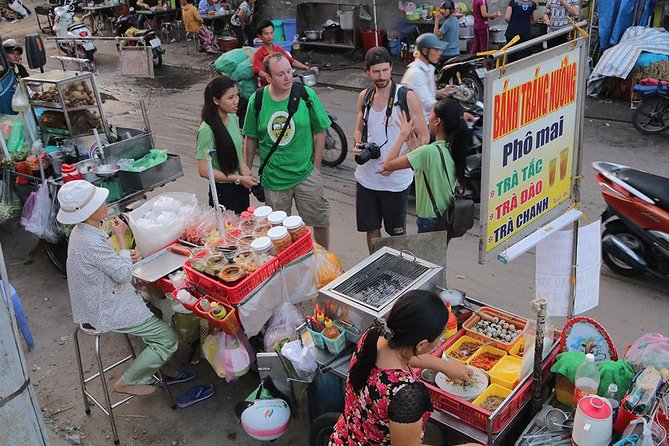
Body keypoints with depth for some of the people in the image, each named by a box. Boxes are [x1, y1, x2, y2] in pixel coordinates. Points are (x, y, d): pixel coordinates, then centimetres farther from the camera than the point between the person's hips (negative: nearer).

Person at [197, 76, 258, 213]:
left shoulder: (233, 118, 0)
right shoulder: (207, 130, -22)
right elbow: (204, 170, -20)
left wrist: (244, 167, -5)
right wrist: (238, 179, -18)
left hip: (241, 188, 7)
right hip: (223, 192, -7)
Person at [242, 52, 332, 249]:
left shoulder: (306, 95, -8)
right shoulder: (257, 100, -6)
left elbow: (320, 132, 0)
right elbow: (251, 139, 4)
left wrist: (316, 167, -3)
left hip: (306, 175, 0)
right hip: (273, 179, 1)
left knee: (321, 222, 9)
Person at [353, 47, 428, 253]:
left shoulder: (406, 97, -11)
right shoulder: (364, 96, 4)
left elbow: (424, 137, -10)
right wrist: (357, 145, -6)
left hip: (396, 180, -4)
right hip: (366, 176, 4)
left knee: (396, 233, 10)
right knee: (371, 229, 16)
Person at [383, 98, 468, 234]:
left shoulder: (429, 151, -24)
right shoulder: (453, 150, 1)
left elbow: (388, 164, -20)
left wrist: (403, 134, -10)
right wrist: (414, 146, 13)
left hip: (430, 223, -8)